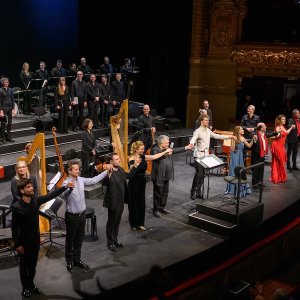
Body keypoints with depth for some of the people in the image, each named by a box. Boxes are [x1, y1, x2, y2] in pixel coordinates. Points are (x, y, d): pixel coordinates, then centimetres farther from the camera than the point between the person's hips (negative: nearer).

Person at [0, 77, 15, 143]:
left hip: (10, 108, 5)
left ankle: (9, 137, 18)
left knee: (9, 123, 9)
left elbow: (13, 100, 10)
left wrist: (13, 109, 4)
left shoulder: (10, 90, 7)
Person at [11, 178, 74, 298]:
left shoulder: (36, 199, -8)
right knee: (24, 265, 14)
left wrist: (65, 187, -7)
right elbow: (14, 227, -15)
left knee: (33, 264, 20)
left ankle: (31, 284, 39)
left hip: (36, 238, 5)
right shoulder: (16, 207, -21)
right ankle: (25, 287, 31)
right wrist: (17, 244, -13)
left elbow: (51, 195, 0)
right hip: (24, 240, -5)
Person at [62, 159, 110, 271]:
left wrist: (106, 171, 13)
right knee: (70, 239, 11)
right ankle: (69, 261, 27)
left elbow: (94, 180, 11)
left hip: (82, 214, 6)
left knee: (80, 239, 17)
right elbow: (62, 195, -38)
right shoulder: (66, 183, -19)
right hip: (72, 215, -6)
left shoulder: (81, 180, 0)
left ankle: (77, 259, 33)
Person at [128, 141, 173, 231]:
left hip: (142, 182, 7)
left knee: (141, 203, 13)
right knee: (134, 204, 6)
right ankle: (133, 224, 21)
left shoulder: (143, 157, 0)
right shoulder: (131, 160, -20)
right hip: (134, 183, -7)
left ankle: (140, 224, 25)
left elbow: (154, 156, 9)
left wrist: (165, 152, 11)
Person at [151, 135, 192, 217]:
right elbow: (155, 157, -32)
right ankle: (155, 210, 13)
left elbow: (175, 150, 19)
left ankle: (162, 208, 32)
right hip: (159, 176, -9)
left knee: (165, 192, 17)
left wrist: (186, 147, 19)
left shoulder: (166, 149, 10)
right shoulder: (155, 149, -16)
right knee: (158, 194, 2)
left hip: (166, 175, 9)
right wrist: (164, 152, -34)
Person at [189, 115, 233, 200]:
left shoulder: (208, 130, 9)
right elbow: (193, 138, -33)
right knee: (198, 174, -9)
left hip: (206, 155, 7)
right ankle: (193, 192, 3)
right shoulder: (197, 131, -14)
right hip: (199, 155, -7)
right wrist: (191, 143, -57)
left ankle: (198, 191, 18)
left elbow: (216, 136, 20)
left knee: (203, 174, 8)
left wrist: (229, 137, 22)